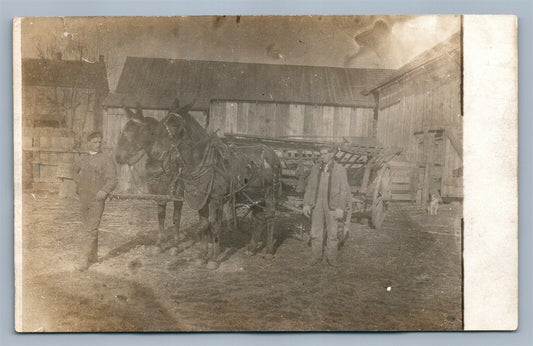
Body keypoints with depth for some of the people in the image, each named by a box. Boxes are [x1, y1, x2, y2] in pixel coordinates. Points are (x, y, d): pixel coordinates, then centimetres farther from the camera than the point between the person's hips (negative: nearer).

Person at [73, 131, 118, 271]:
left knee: (91, 230, -9)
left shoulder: (106, 160, -7)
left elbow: (112, 180, -11)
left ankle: (84, 259, -4)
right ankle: (93, 257, 28)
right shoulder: (82, 157, 9)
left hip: (97, 199, -6)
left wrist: (104, 191, -25)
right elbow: (75, 171, 29)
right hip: (84, 197, 6)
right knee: (87, 228, 14)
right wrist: (79, 183, 14)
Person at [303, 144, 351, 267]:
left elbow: (344, 190, -4)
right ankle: (317, 257, 17)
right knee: (316, 231, 5)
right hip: (317, 204, 3)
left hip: (332, 204, -3)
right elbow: (309, 187, 10)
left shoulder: (340, 170, -3)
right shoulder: (316, 168, 6)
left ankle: (332, 258, 16)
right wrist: (306, 204, 6)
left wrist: (340, 208, -10)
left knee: (332, 232, 3)